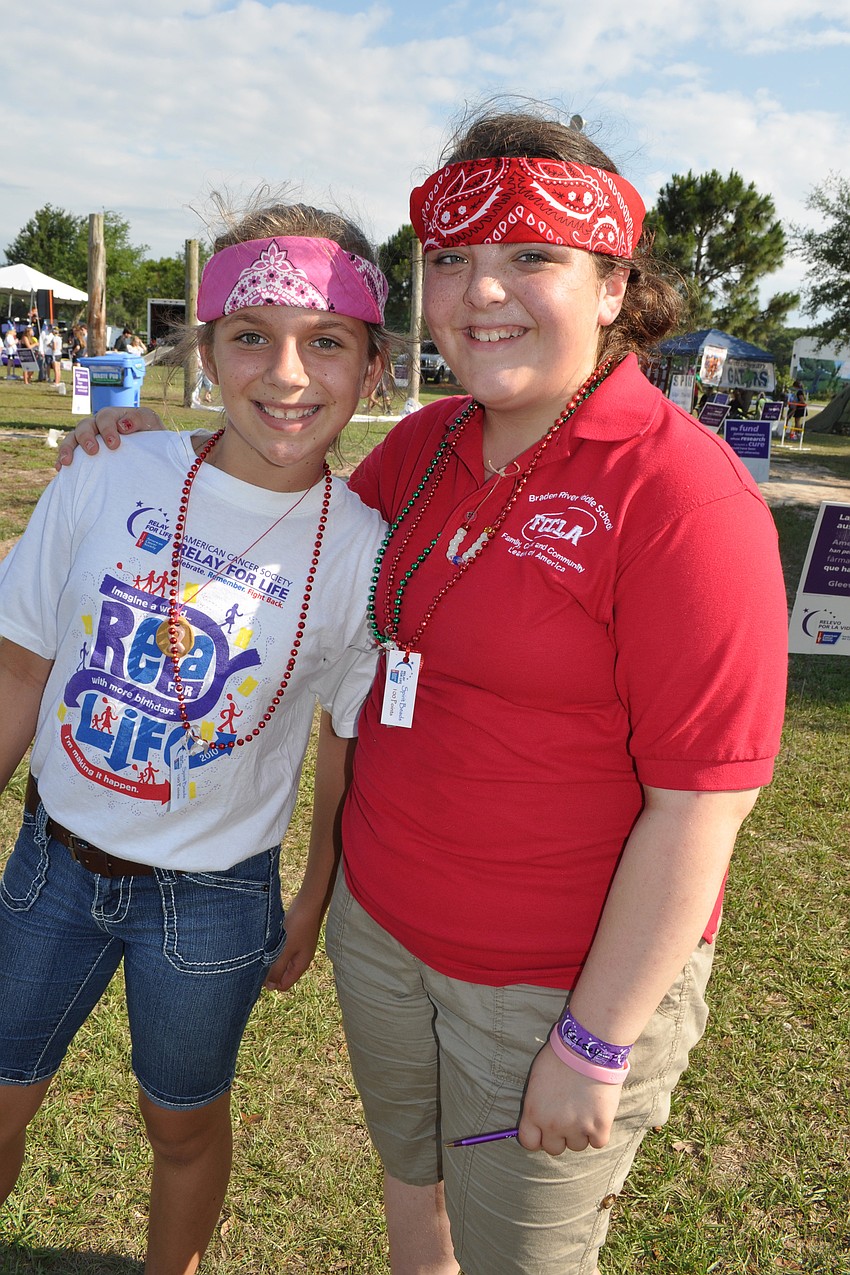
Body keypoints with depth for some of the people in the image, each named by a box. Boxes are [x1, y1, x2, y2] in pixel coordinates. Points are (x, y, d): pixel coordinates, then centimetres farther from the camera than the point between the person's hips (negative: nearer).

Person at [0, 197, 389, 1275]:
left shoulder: (367, 551, -16)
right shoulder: (107, 480, -13)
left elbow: (349, 741, -5)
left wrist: (314, 902, 2)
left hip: (212, 894, -2)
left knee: (185, 1124, 21)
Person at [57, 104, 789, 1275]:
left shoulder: (680, 495, -23)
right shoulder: (427, 445, -1)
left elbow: (701, 804, -22)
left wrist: (596, 1044, -16)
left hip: (567, 979, -6)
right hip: (383, 924, 6)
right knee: (410, 1175, 30)